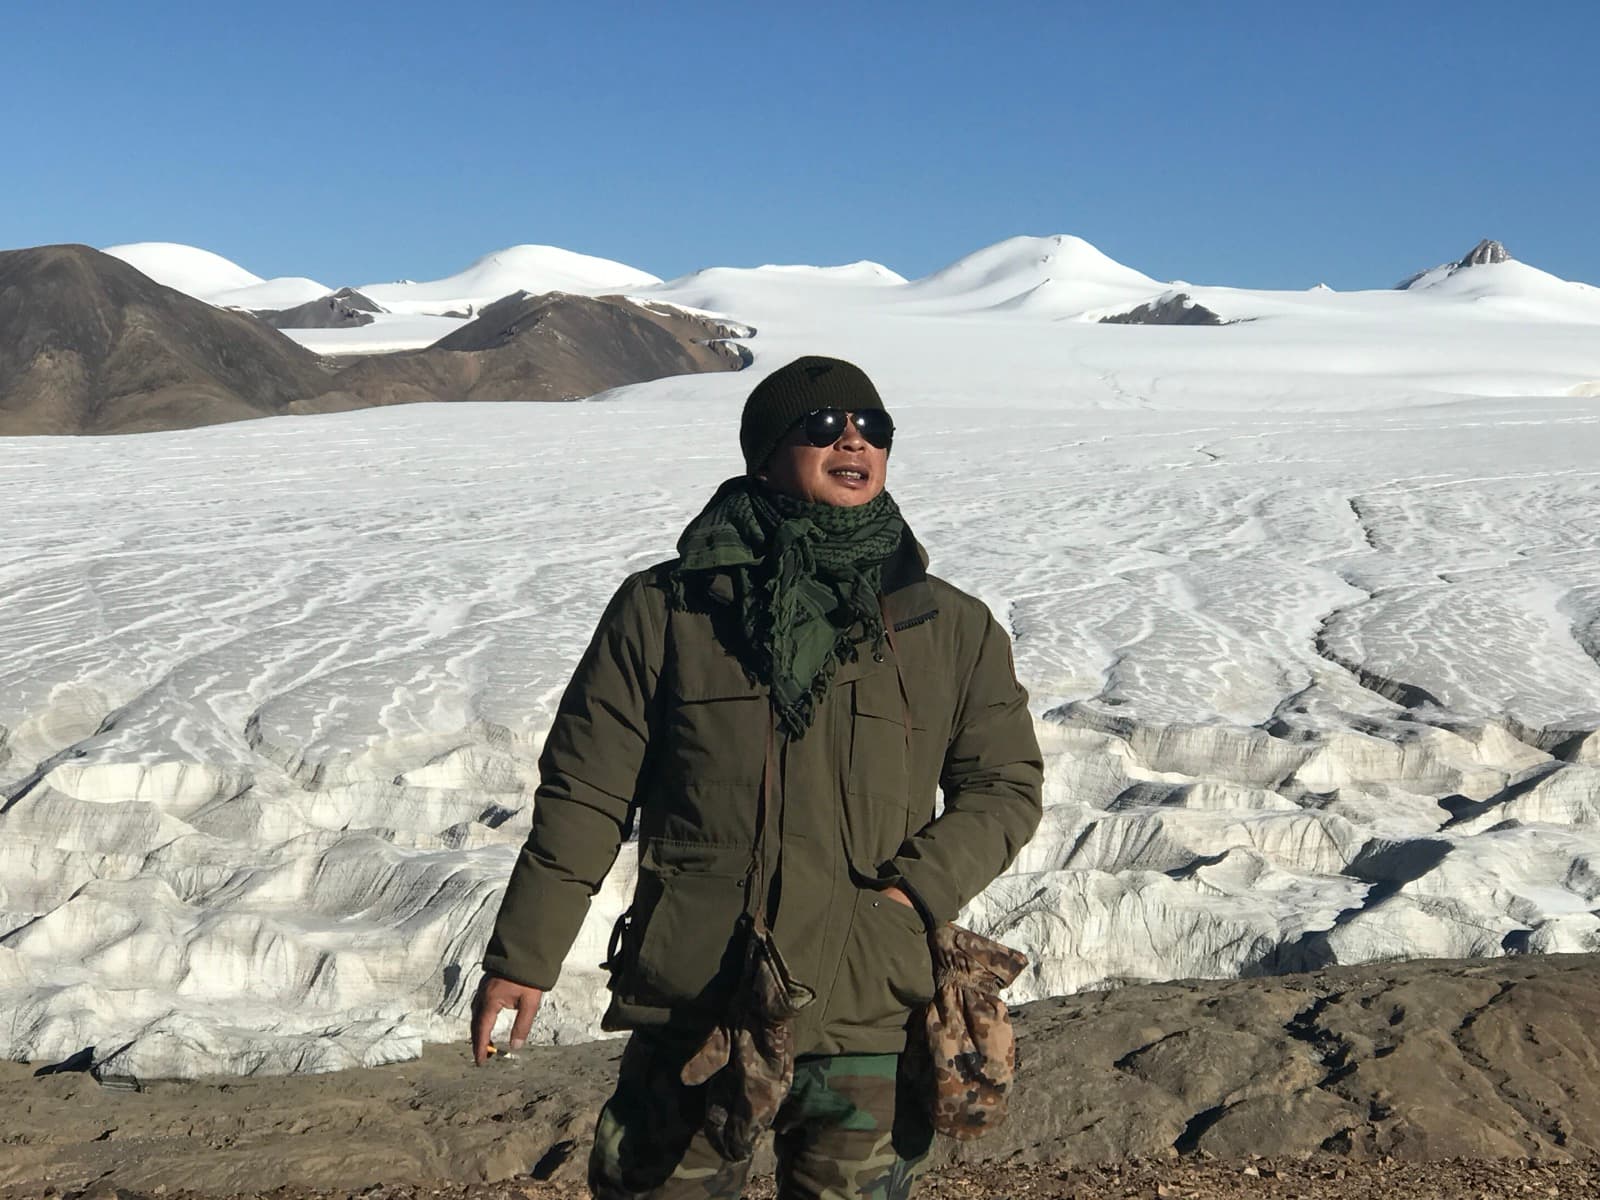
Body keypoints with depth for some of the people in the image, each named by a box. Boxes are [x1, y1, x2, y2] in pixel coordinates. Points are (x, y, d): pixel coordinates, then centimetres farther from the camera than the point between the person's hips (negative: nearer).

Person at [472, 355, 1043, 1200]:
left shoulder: (955, 630, 5)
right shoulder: (664, 610, 0)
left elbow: (1006, 785, 11)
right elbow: (586, 790, 2)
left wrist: (918, 888, -6)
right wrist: (524, 957, 2)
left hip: (871, 1027, 2)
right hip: (690, 1015, -1)